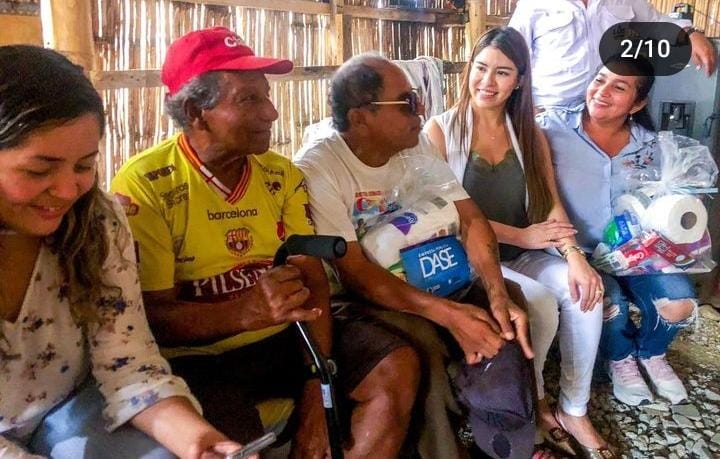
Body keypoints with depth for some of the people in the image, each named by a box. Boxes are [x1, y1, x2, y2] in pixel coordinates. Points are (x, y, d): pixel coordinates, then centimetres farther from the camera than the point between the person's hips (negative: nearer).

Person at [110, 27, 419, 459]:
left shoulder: (282, 174, 4)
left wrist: (315, 396, -13)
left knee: (399, 366, -6)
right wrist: (244, 313, -33)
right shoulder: (143, 185, -14)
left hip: (286, 339, 5)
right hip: (198, 356, -5)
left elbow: (313, 282, -3)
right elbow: (150, 315, -15)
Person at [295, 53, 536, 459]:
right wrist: (448, 314, -32)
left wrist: (498, 295, -20)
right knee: (422, 343, -32)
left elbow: (470, 219, -3)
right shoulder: (317, 168, -20)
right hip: (351, 300, -6)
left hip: (417, 281, 6)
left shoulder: (418, 146, 0)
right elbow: (356, 274, -24)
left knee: (505, 313, -12)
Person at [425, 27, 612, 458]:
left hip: (522, 257, 5)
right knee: (540, 302, -27)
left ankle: (574, 411, -5)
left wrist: (574, 255, -19)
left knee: (583, 288, -22)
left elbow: (551, 205, 0)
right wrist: (521, 235, -16)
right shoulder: (442, 130, -5)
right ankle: (532, 404, 0)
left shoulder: (532, 136, 10)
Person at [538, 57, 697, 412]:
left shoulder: (648, 145, 4)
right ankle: (620, 358, 11)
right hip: (574, 250, -4)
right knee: (610, 303, -29)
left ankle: (650, 352, 21)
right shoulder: (553, 126, -9)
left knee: (679, 301, -17)